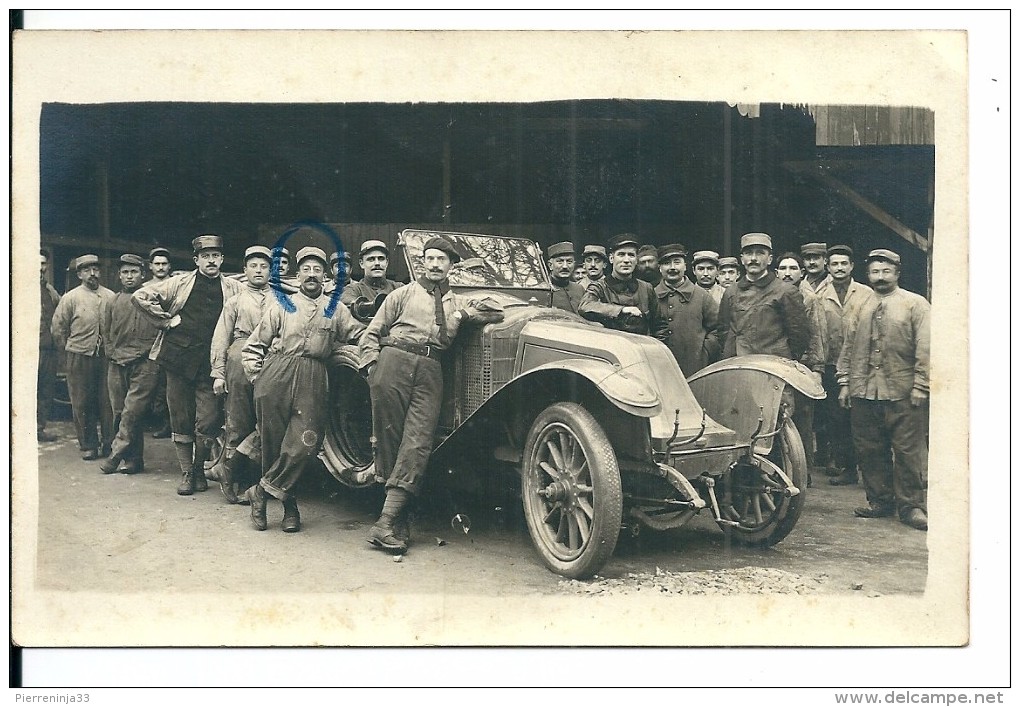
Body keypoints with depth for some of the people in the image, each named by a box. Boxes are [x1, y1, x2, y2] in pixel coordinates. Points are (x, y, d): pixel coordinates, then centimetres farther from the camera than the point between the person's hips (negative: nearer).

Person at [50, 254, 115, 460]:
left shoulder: (110, 297, 5)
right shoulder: (71, 298, 0)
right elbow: (57, 329, 6)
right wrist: (70, 350, 8)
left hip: (106, 356, 1)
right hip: (79, 358, -1)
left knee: (108, 402, 3)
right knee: (82, 404, 4)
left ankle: (108, 443, 13)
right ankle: (88, 445, 13)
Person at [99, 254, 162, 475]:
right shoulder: (111, 303, 13)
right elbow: (105, 332, 20)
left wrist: (150, 352, 1)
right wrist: (113, 354, 13)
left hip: (144, 364, -4)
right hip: (117, 366, 4)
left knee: (132, 412, -13)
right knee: (120, 413, 4)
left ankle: (116, 455, -6)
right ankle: (134, 461, 10)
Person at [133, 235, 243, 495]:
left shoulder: (233, 289, 6)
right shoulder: (180, 283, 4)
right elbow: (142, 296, 3)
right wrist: (166, 320, -2)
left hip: (211, 364, 0)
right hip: (179, 359, 0)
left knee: (208, 422, -5)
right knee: (181, 421, 6)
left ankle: (199, 469, 17)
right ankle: (186, 473, 17)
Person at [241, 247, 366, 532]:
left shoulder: (336, 310, 21)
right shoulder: (282, 305, 16)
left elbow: (362, 336, 12)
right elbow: (253, 346, 15)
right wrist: (257, 377, 5)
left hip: (313, 380, 0)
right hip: (276, 374, 0)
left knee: (304, 441, -15)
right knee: (272, 440, -2)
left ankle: (262, 491, -3)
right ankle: (288, 502, 10)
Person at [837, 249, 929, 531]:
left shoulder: (916, 304, 2)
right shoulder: (860, 307, 15)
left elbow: (926, 347, -4)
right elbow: (848, 347, 18)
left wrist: (920, 386, -10)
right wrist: (844, 382, 11)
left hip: (902, 392, -4)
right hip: (863, 392, 4)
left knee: (908, 451, -2)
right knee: (869, 451, 8)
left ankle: (911, 506, 7)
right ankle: (880, 501, 20)